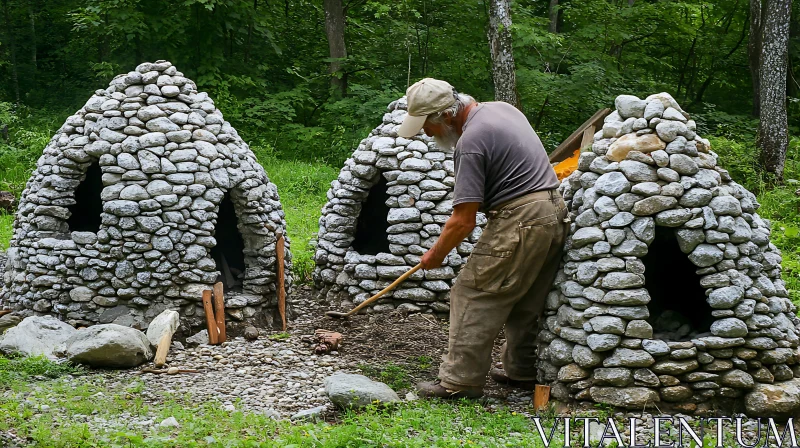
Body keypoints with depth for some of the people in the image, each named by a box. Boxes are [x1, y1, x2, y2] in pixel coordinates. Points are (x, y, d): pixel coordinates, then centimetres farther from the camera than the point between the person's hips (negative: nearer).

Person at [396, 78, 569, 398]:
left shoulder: (471, 141, -17)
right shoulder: (501, 108, 12)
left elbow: (463, 221, -18)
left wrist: (436, 255, -3)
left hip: (519, 221, -10)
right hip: (555, 213, 10)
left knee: (475, 297, -3)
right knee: (525, 303, 19)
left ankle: (460, 381, -2)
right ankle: (521, 372, 27)